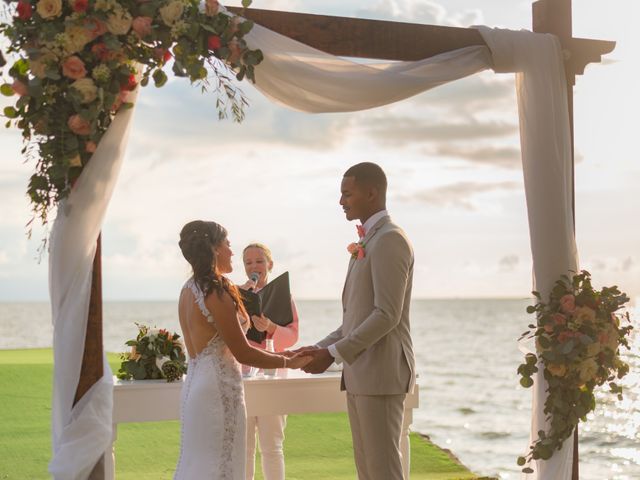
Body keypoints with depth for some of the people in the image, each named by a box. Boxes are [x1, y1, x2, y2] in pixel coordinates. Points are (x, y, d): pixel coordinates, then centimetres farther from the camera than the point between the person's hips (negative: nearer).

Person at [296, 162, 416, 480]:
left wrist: (334, 354, -17)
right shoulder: (368, 242, 19)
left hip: (381, 373, -10)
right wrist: (321, 347, 11)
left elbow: (387, 315, -20)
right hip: (361, 374, 10)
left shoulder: (389, 239, -12)